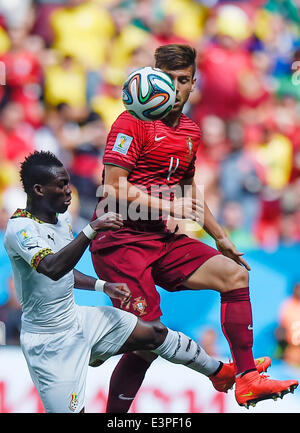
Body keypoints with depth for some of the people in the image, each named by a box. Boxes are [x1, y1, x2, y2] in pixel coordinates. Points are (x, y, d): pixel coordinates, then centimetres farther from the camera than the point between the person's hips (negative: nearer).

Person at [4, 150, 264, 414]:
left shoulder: (62, 219, 6)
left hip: (77, 320, 9)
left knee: (155, 334, 10)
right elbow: (52, 268, -41)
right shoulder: (19, 229, -23)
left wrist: (103, 286, 9)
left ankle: (220, 372, 27)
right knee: (70, 411, -14)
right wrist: (91, 230, -47)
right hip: (49, 341, -8)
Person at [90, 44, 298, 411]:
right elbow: (114, 189, -16)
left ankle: (246, 380, 0)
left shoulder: (190, 131, 15)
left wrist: (220, 237, 27)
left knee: (234, 274, -2)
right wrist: (170, 207, -16)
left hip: (163, 239, 8)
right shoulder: (132, 123, -10)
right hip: (120, 240, -8)